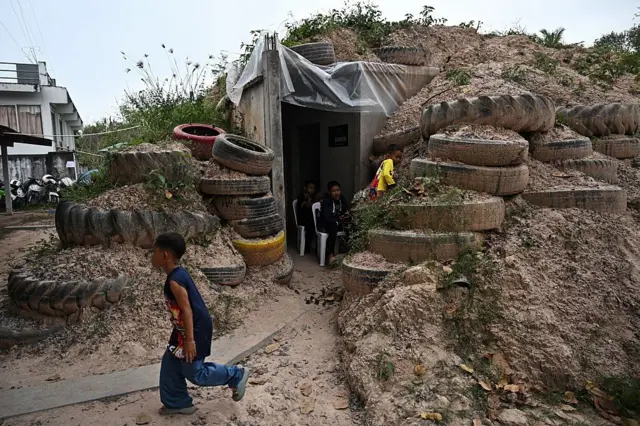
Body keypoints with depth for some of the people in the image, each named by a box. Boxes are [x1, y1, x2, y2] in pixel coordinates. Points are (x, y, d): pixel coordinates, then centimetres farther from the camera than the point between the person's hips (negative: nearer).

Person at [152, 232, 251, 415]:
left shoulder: (174, 281, -25)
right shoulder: (179, 273, 5)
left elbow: (187, 311, -26)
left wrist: (189, 340, -23)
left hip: (194, 331, -10)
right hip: (186, 329, 10)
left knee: (194, 373, 4)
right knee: (169, 364, 17)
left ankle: (236, 375, 16)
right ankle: (177, 403, 31)